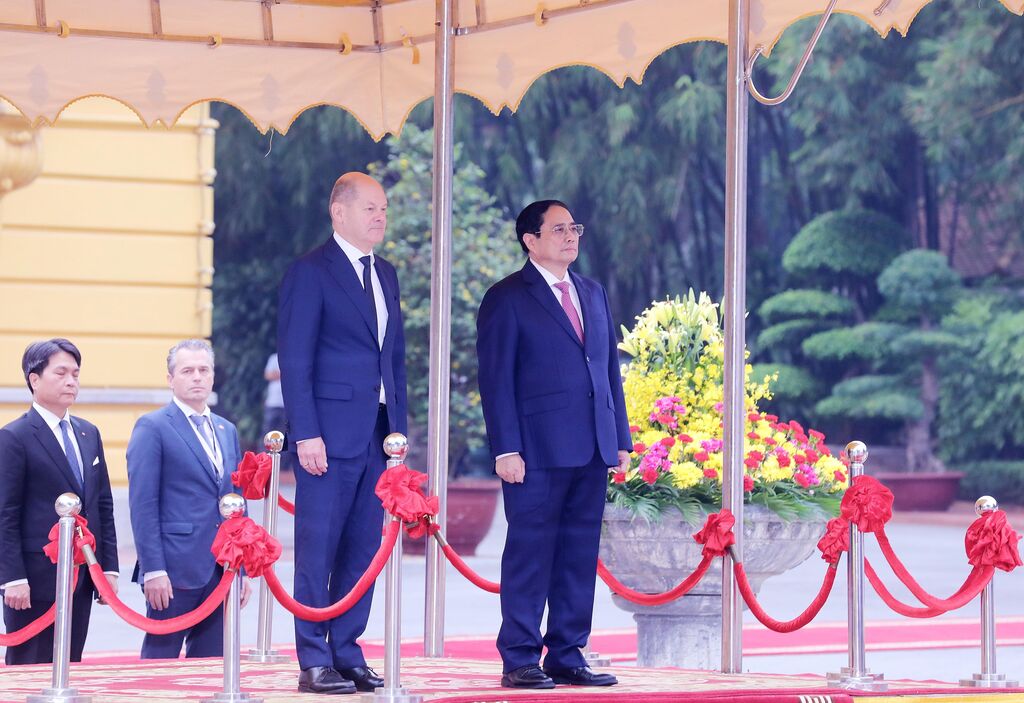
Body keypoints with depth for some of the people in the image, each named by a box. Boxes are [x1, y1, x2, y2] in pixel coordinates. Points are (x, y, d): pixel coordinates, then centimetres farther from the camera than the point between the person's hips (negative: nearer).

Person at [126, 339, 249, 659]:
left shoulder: (226, 431, 18)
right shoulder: (153, 427, -3)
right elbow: (142, 505, -9)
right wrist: (153, 570, -16)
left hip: (222, 572, 6)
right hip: (176, 569, -6)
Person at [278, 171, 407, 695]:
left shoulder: (385, 274, 17)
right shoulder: (310, 272, -6)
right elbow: (294, 360, -10)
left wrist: (398, 429, 12)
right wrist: (306, 434, -15)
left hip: (376, 436, 7)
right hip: (330, 433, -7)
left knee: (363, 549, 7)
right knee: (318, 549, -3)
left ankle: (346, 653, 14)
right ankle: (314, 663, -1)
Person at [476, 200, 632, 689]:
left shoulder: (593, 294, 18)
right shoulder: (507, 299, -1)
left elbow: (610, 369, 18)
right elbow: (496, 379, -6)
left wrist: (620, 439, 12)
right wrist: (506, 449, -13)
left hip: (591, 450, 6)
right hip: (538, 451, -6)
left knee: (580, 557, 7)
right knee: (530, 554, -3)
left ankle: (568, 657, 13)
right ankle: (519, 661, 1)